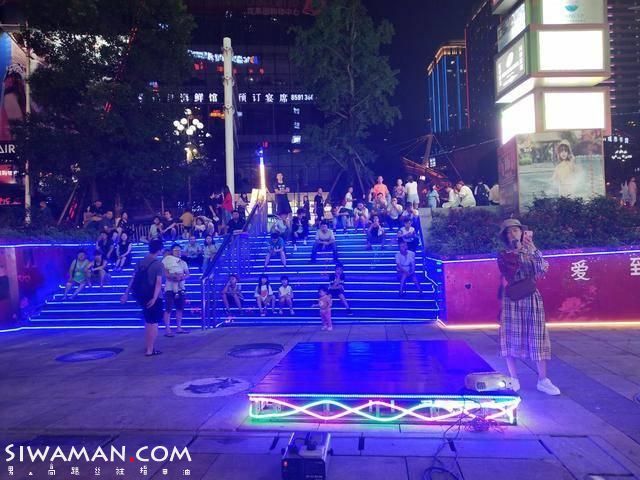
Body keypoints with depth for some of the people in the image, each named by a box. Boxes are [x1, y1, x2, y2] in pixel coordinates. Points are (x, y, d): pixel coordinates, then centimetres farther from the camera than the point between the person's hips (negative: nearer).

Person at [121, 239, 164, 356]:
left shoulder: (141, 262, 6)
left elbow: (133, 279, 8)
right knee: (153, 323, 2)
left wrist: (126, 294, 10)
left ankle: (148, 346, 29)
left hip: (142, 296, 7)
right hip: (153, 297, -6)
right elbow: (158, 282, -22)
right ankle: (150, 350, 3)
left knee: (148, 322, 22)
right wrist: (154, 298, -27)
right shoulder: (158, 264, -13)